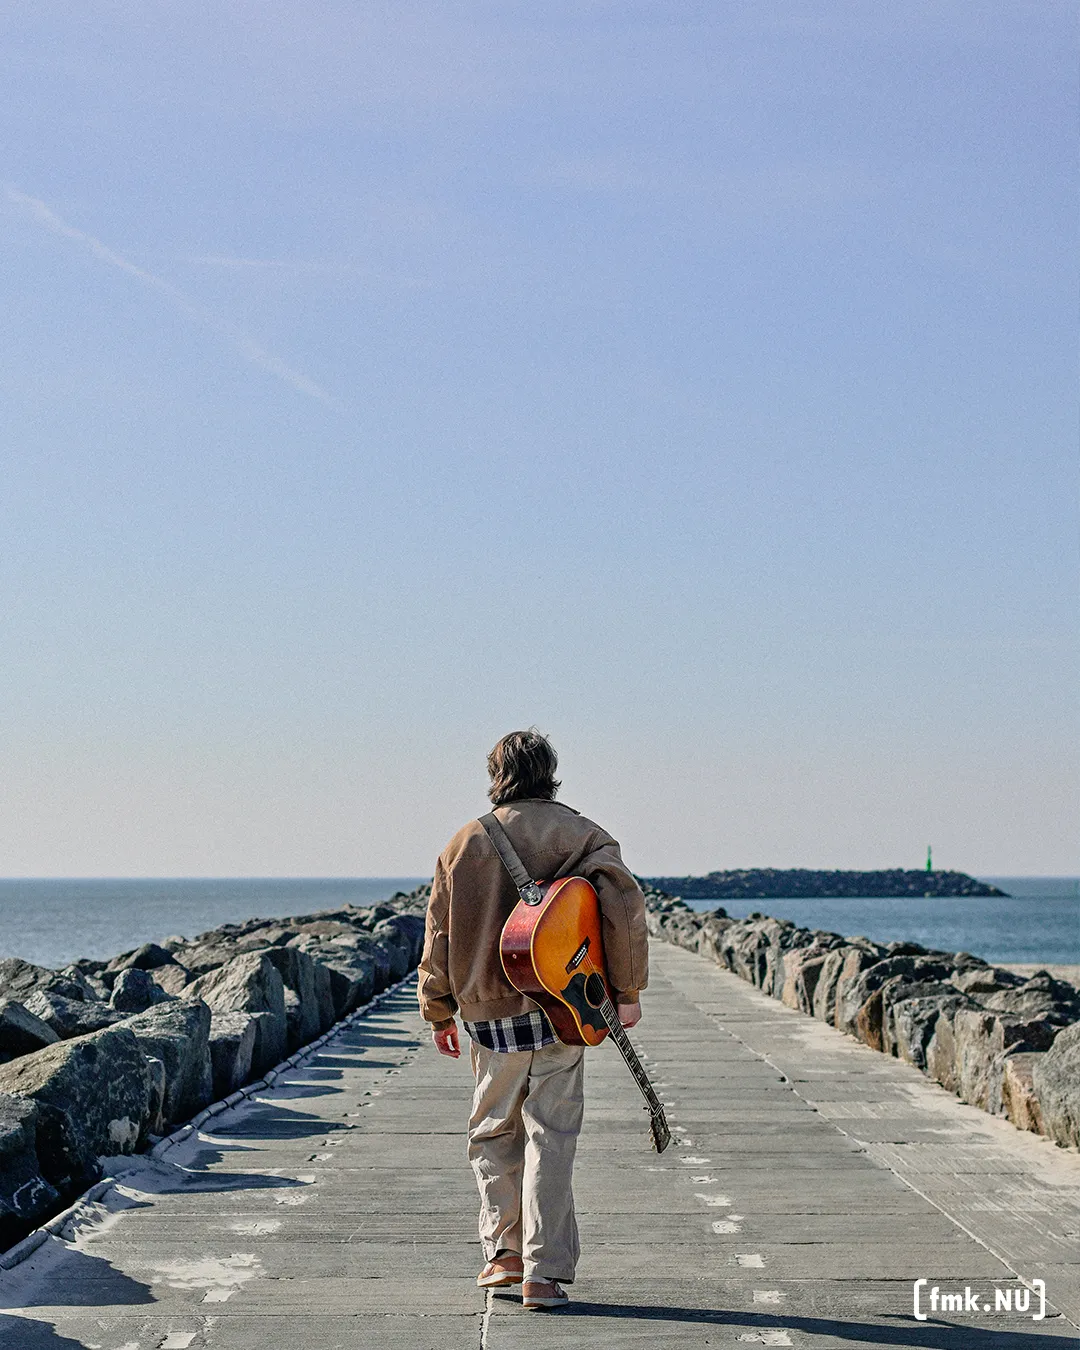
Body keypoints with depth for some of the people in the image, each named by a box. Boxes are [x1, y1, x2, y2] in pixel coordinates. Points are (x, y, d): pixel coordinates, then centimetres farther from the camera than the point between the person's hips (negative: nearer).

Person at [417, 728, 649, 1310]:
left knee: (493, 1133, 17)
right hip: (560, 1010, -1)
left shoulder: (465, 843, 7)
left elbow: (440, 934, 9)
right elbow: (623, 902, -12)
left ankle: (504, 1253, 11)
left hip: (488, 1014, 2)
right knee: (550, 1137, 1)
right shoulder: (581, 835, 1)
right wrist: (627, 989, -6)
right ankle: (544, 1274, -2)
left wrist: (438, 1011, 17)